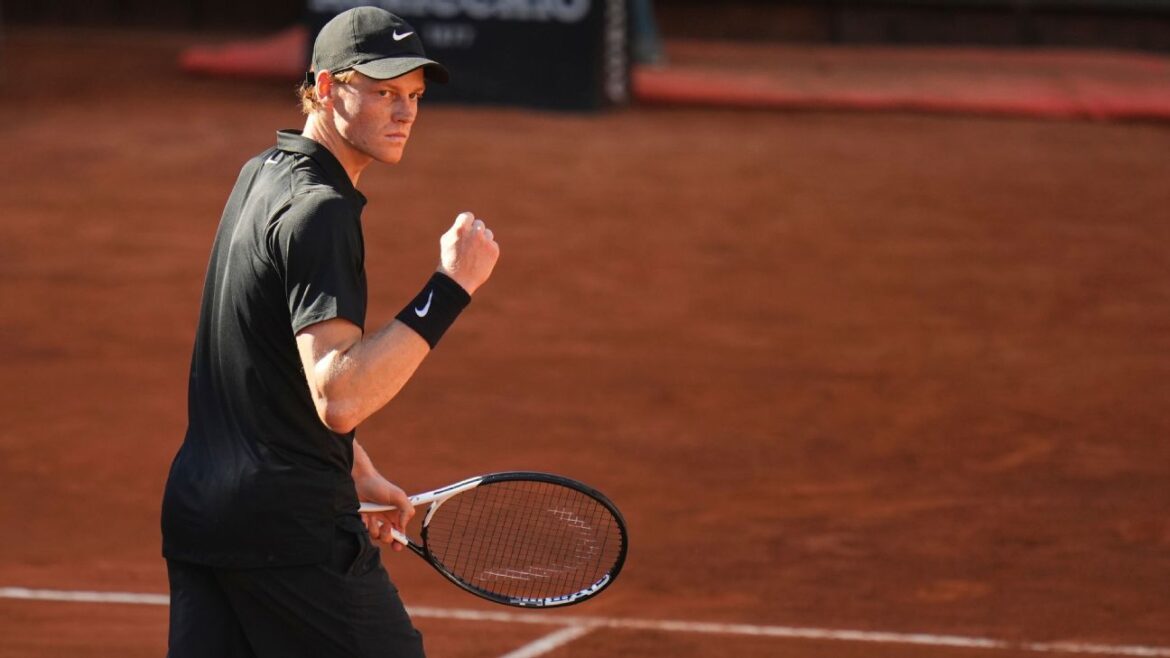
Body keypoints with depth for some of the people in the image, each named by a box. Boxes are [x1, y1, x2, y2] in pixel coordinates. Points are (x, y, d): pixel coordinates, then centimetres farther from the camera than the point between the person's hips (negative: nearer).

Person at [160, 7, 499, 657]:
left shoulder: (261, 175, 14)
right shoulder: (320, 212, -17)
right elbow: (339, 398, -27)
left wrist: (357, 472, 29)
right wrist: (451, 288, -28)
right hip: (292, 530, -9)